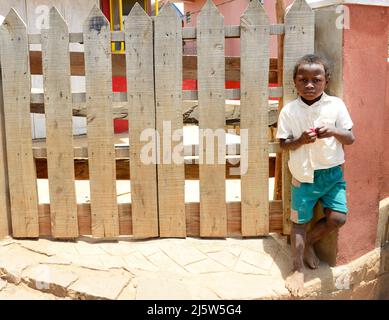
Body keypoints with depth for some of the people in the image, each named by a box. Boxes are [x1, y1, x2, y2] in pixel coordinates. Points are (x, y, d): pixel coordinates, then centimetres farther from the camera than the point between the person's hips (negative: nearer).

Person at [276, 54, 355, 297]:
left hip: (332, 173, 1)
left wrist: (334, 132, -22)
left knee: (338, 218, -6)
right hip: (303, 175, -1)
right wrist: (300, 140, -22)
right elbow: (283, 144, -3)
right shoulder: (289, 110, -6)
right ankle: (298, 269, 21)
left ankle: (308, 243, 24)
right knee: (299, 221, 6)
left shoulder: (336, 105, -5)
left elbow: (350, 139, -2)